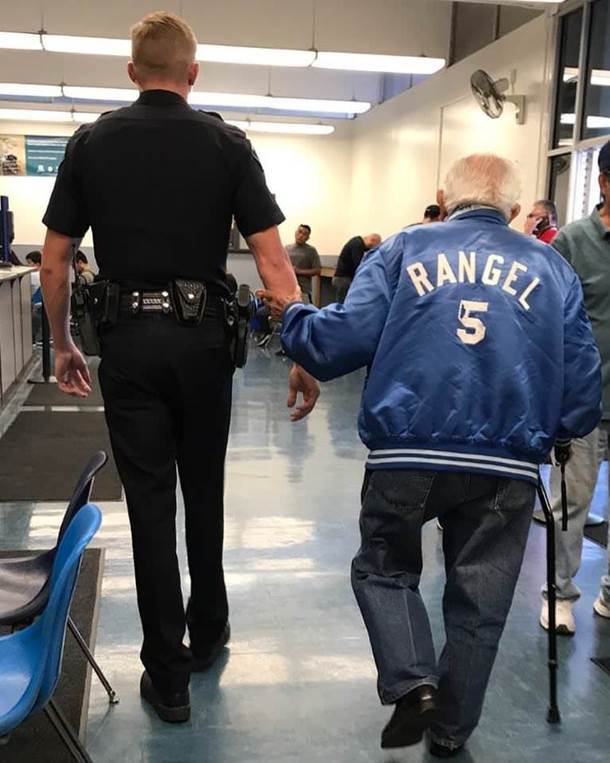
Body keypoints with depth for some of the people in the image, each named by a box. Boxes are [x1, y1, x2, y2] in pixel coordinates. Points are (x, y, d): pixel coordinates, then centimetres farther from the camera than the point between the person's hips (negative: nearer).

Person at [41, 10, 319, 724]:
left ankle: (167, 676, 14)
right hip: (203, 337, 1)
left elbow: (55, 258, 2)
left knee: (150, 502, 6)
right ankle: (208, 634, 35)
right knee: (205, 492, 18)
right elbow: (271, 256, -8)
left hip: (128, 340, 0)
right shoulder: (227, 143, -1)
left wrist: (61, 343, 14)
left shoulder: (91, 142, 1)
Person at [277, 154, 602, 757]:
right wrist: (553, 433, 27)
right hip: (509, 465, 2)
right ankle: (450, 732, 32)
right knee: (479, 601, 18)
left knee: (384, 570, 22)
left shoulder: (403, 248, 7)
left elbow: (346, 337, -6)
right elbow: (583, 387, 8)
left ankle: (411, 685, 3)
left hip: (407, 453, -1)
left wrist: (292, 317, 14)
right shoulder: (552, 267, 12)